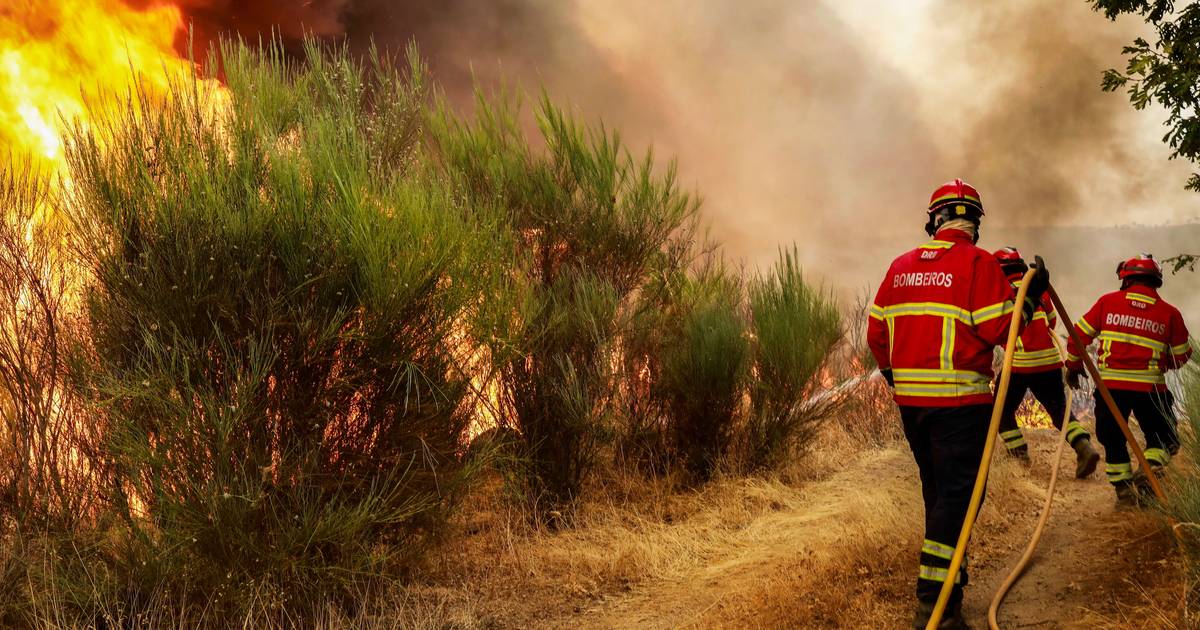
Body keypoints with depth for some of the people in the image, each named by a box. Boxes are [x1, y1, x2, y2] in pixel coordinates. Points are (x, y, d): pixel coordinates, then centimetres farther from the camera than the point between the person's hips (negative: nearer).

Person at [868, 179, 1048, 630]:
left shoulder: (900, 266, 11)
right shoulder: (978, 262, -8)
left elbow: (877, 331, 12)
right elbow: (996, 329, -13)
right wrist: (1031, 297, 1)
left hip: (909, 397, 6)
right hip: (959, 398, -6)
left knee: (936, 487, 20)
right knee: (958, 491, -4)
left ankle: (946, 572, 32)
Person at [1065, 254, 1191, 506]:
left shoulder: (1108, 301, 3)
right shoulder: (1169, 313, 4)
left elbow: (1081, 334, 7)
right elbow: (1181, 356, 10)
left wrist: (1073, 364, 21)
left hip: (1110, 384, 1)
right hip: (1150, 387, -1)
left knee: (1112, 437, 16)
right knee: (1162, 437, 14)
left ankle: (1123, 488, 15)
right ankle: (1151, 467, -11)